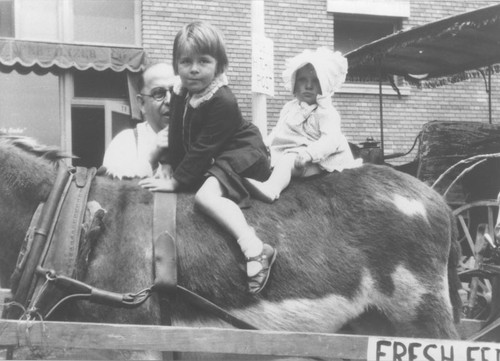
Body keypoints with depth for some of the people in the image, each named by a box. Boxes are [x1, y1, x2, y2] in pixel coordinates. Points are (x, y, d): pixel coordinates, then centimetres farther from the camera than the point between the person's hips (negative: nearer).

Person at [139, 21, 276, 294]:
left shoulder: (222, 102, -25)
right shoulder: (181, 94, 0)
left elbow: (203, 149, -24)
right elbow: (177, 136, 10)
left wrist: (177, 181, -22)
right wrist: (169, 167, 3)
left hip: (240, 154, -10)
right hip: (212, 159, 10)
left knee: (205, 195, -31)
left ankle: (254, 248, -44)